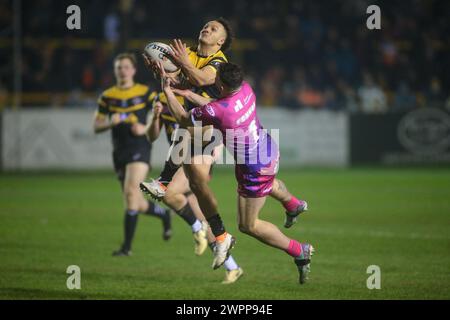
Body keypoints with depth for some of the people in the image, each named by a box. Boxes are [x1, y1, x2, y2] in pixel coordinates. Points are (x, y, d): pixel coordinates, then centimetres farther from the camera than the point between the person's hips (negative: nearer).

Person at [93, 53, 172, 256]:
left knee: (131, 191, -22)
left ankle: (127, 246, -19)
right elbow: (96, 127, 10)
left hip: (139, 149, -4)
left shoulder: (145, 93, 2)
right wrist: (110, 122, -11)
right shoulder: (107, 96, 8)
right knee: (137, 204, 5)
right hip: (119, 152, 4)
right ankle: (164, 214, 38)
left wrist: (146, 129, -11)